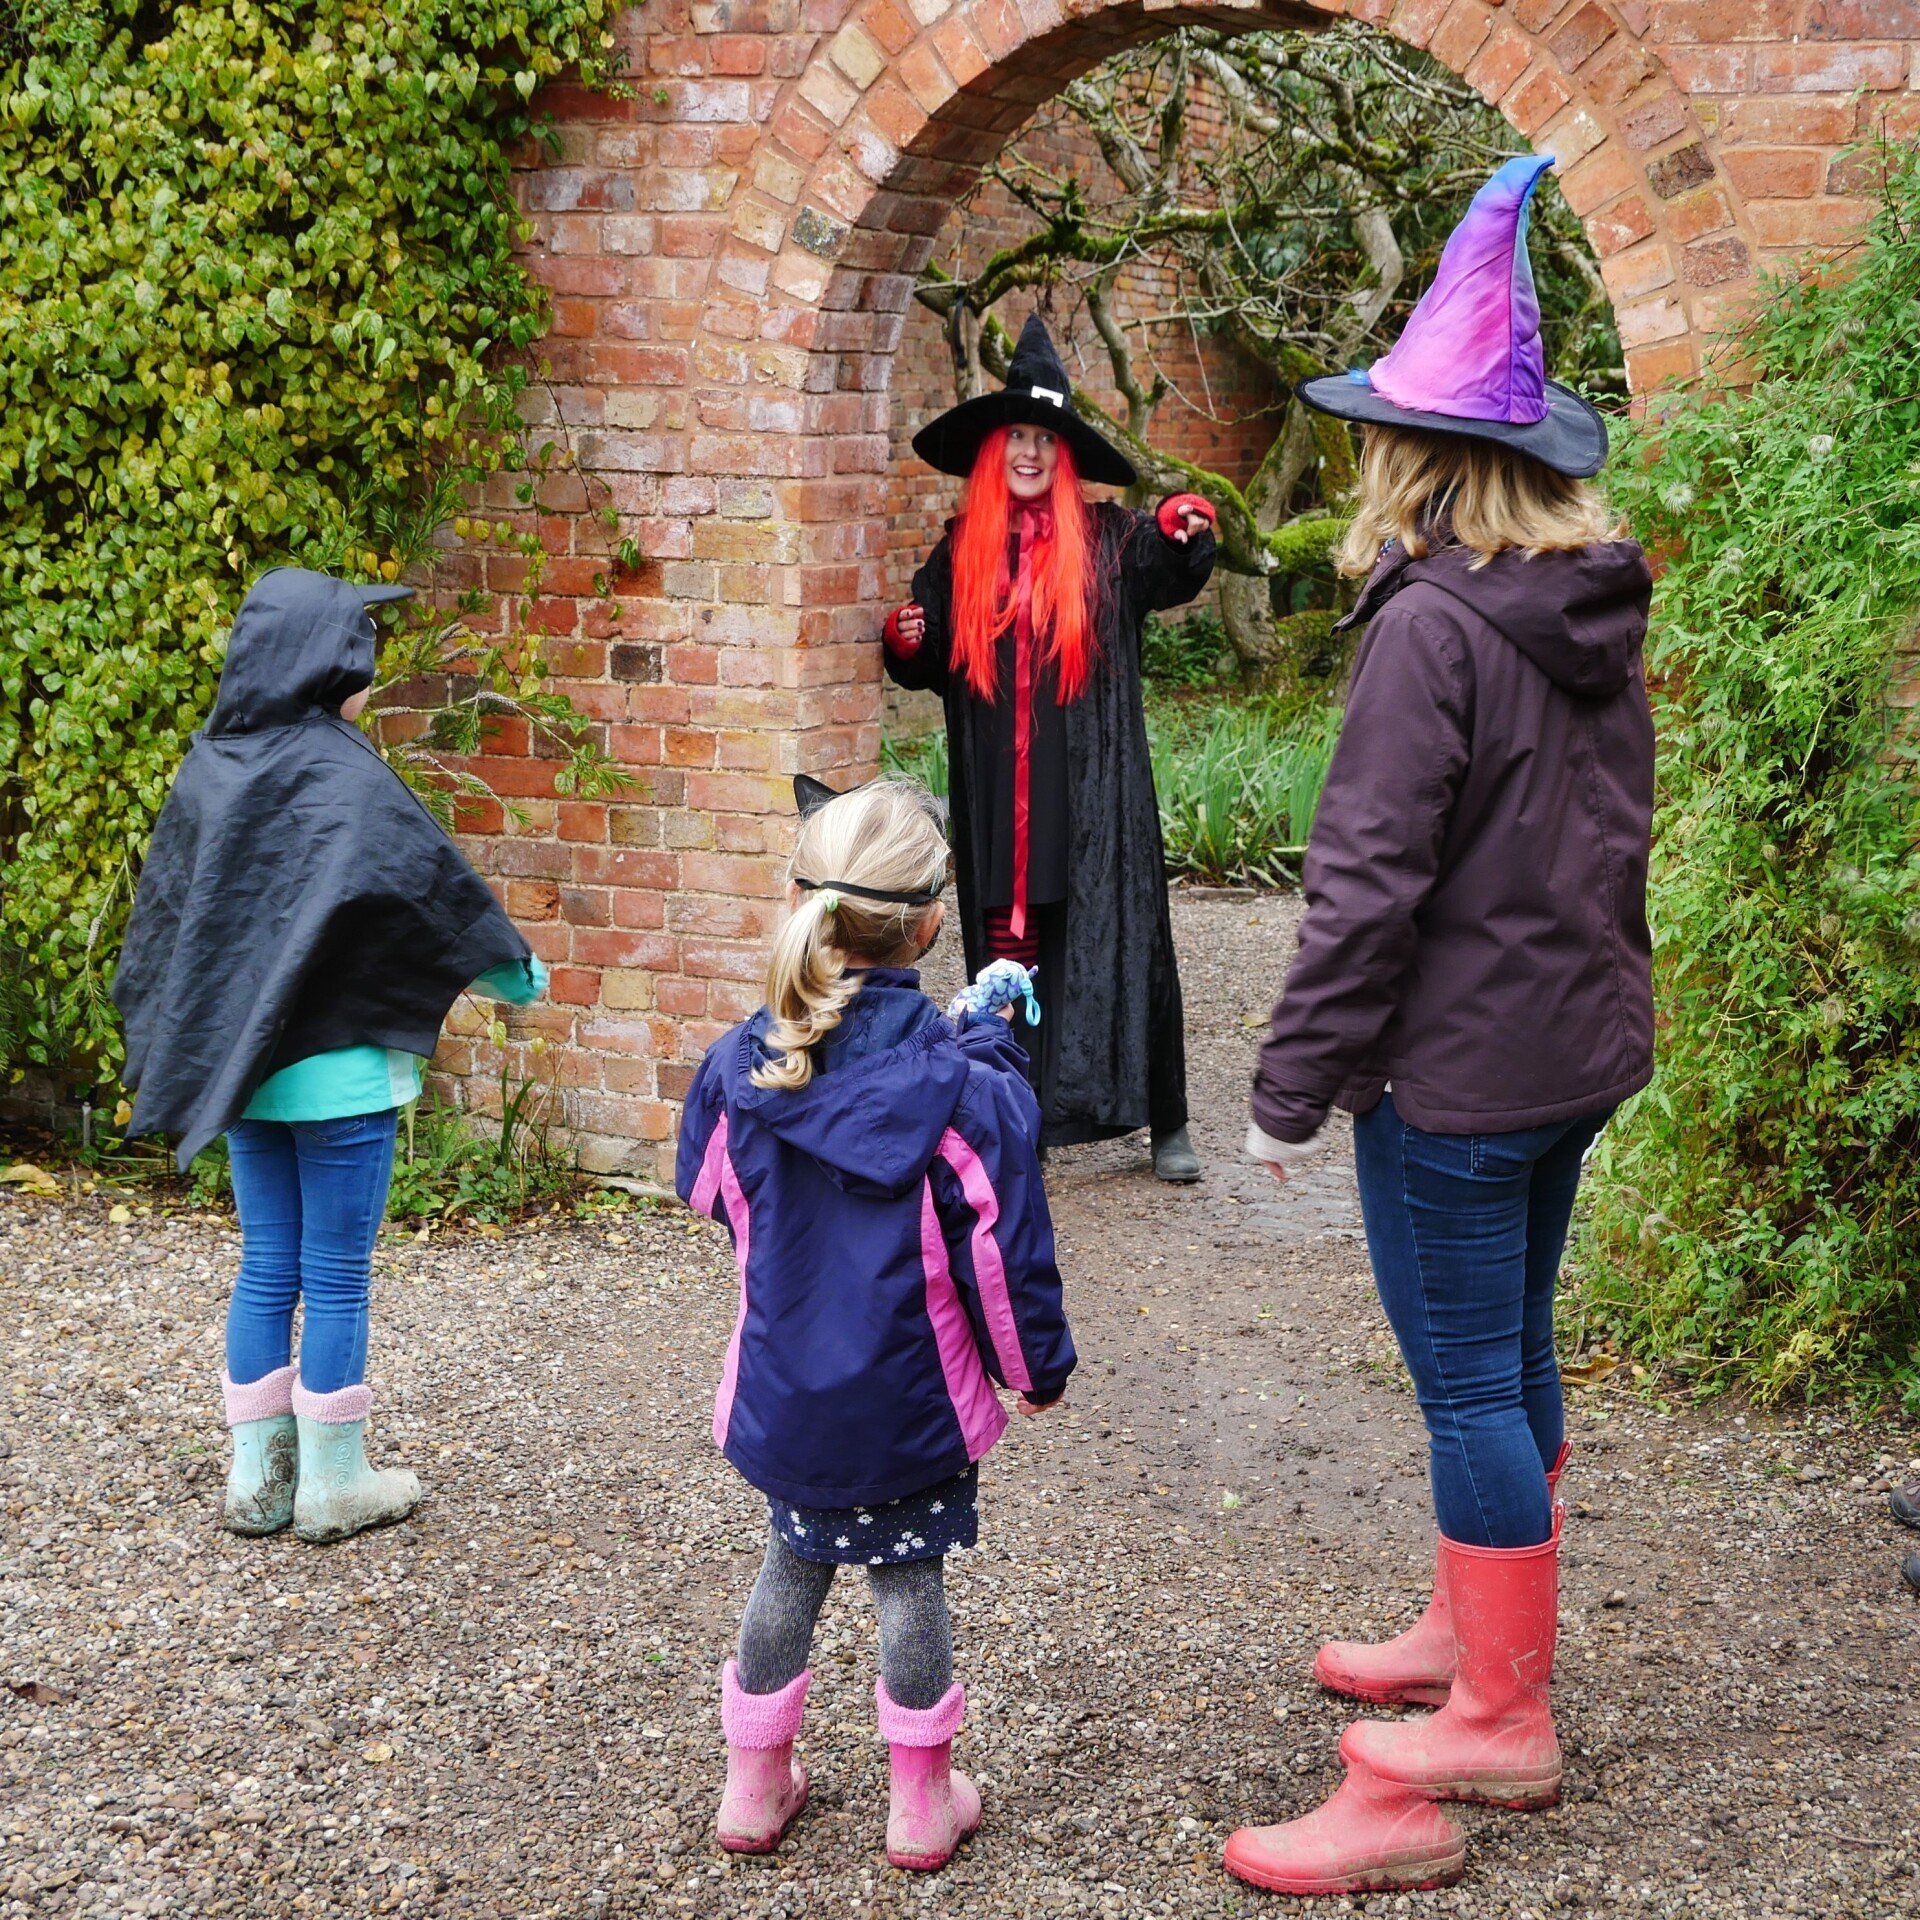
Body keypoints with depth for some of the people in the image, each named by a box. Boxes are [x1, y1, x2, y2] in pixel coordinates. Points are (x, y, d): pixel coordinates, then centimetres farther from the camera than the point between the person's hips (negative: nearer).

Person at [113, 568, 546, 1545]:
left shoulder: (209, 766, 4)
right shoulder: (341, 776, -17)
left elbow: (161, 910, 12)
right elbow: (432, 883, -16)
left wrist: (174, 1047, 22)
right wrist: (519, 974, 0)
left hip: (237, 1061, 7)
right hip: (337, 1069, -6)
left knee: (266, 1268, 15)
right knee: (336, 1278, 5)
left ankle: (258, 1476, 21)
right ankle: (334, 1483, 15)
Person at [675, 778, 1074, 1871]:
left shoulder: (743, 1067, -9)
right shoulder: (967, 1088, -20)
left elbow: (710, 1196, 8)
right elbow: (1007, 1253, -13)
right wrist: (1040, 1366, 2)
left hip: (783, 1396, 4)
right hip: (911, 1406, -3)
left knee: (791, 1566, 21)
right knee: (910, 1578, 12)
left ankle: (756, 1785, 31)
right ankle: (922, 1803, 24)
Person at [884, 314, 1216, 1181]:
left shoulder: (1107, 540, 3)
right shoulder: (959, 554, 11)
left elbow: (1172, 576, -15)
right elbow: (934, 666, 18)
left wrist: (1186, 533, -35)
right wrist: (906, 643, -3)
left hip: (1094, 787, -2)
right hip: (996, 796, 2)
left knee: (1123, 943, -2)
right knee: (1008, 950, 3)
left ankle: (1165, 1125, 7)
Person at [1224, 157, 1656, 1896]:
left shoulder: (1433, 625, -20)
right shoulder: (1597, 617, 6)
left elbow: (1370, 880, -21)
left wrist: (1298, 1083, -14)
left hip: (1461, 1068, -9)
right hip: (1582, 1044, 9)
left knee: (1472, 1384, 0)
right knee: (1512, 1352, 21)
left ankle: (1496, 1725, 10)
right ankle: (1479, 1635, 37)